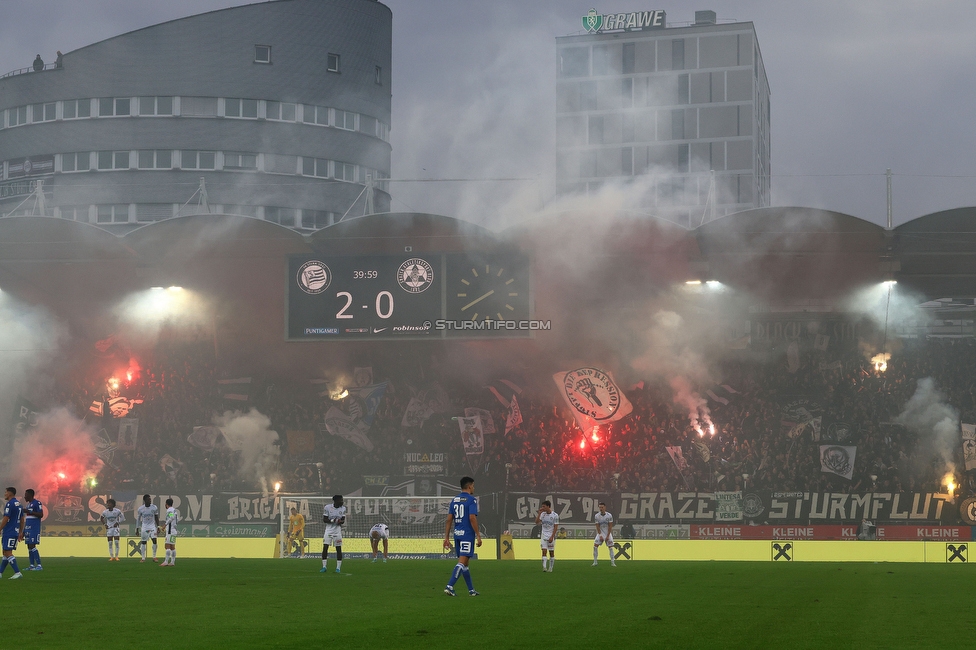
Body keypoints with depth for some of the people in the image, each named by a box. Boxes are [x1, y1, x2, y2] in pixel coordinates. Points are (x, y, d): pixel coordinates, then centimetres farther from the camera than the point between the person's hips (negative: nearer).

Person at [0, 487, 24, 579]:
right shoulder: (19, 504, 14)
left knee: (8, 553, -9)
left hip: (9, 533, -9)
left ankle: (17, 572, -16)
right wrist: (20, 533, 21)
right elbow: (22, 519, 17)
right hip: (15, 532, 9)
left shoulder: (10, 504, -14)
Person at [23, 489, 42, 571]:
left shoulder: (37, 503, -9)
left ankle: (39, 565, -13)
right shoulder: (29, 504, 20)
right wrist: (24, 530, 24)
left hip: (34, 528, -9)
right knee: (29, 546, 6)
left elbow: (41, 515, -17)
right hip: (28, 528, 9)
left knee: (32, 546, -14)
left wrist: (30, 512, -23)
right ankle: (32, 565, 8)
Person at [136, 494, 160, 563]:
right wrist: (138, 528, 1)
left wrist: (158, 527, 0)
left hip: (152, 526, 0)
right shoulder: (140, 509, -9)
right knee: (143, 542, 1)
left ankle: (154, 557, 0)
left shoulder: (154, 507, -8)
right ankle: (143, 558, 9)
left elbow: (156, 518, 3)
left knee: (154, 541, -10)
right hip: (144, 526, 0)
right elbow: (138, 519, 2)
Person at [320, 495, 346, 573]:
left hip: (337, 530, 1)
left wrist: (340, 521, -20)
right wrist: (332, 521, -22)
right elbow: (324, 520, -7)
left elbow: (343, 520, 4)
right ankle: (324, 567, 3)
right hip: (329, 529, -1)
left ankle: (338, 568, 6)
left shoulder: (343, 508, 0)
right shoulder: (327, 508, -8)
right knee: (325, 548, -6)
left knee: (339, 549, -1)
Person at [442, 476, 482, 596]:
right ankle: (449, 586, -21)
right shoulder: (471, 500, -8)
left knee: (464, 563, 14)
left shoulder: (454, 500, 11)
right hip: (467, 535, -7)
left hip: (457, 534, 7)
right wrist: (478, 535, -13)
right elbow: (472, 518, -17)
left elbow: (449, 519, 9)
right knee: (462, 562, -9)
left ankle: (471, 590, 22)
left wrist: (447, 538, 11)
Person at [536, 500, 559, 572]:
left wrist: (552, 537, -14)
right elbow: (537, 522, -3)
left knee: (551, 552, 4)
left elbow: (556, 527, -8)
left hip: (551, 536, -3)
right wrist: (539, 513, -10)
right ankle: (544, 567, -16)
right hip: (543, 536, 3)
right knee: (544, 551, -9)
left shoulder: (555, 515, -8)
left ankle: (550, 568, 12)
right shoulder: (543, 514, 5)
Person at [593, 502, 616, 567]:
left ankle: (612, 562, 1)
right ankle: (595, 562, -3)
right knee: (595, 546, -11)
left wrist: (607, 536, -13)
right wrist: (600, 536, -12)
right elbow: (597, 527, -6)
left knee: (610, 547, -5)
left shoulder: (609, 516, -12)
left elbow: (610, 527, -9)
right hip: (600, 533, 1)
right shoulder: (597, 516, -9)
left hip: (608, 533, -1)